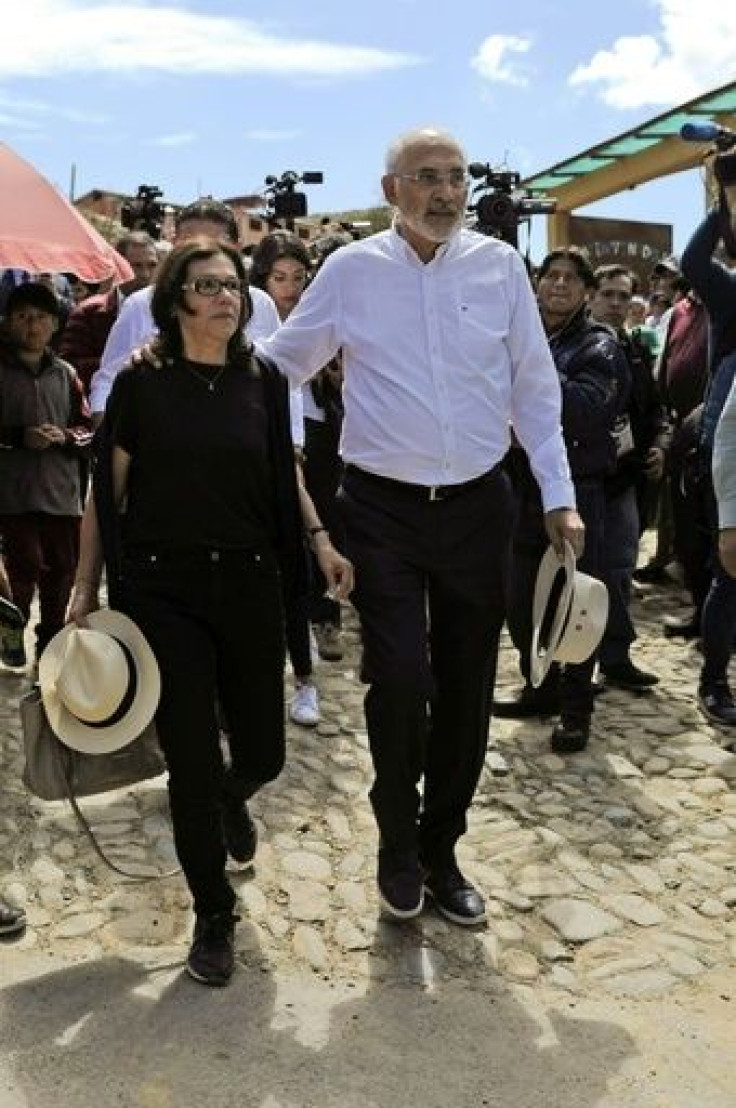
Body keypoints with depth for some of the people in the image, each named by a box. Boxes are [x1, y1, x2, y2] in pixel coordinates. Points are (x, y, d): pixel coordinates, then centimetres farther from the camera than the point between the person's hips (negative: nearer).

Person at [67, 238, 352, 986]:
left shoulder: (264, 381, 4)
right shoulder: (141, 383, -4)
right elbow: (106, 493, 0)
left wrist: (320, 542, 2)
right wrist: (86, 587, 0)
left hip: (249, 585, 3)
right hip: (161, 589, -2)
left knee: (263, 752, 8)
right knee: (191, 762, 1)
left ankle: (231, 798, 48)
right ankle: (213, 917, 22)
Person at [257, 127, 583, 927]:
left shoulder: (499, 264, 3)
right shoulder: (351, 270, 0)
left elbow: (534, 388, 6)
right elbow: (279, 363, 8)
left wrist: (559, 497, 3)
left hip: (478, 505, 2)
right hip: (384, 508, -2)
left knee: (466, 687, 8)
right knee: (398, 678, -10)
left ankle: (440, 850, 29)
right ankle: (398, 844, 19)